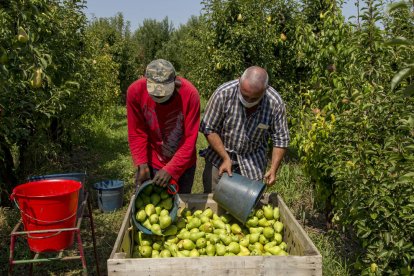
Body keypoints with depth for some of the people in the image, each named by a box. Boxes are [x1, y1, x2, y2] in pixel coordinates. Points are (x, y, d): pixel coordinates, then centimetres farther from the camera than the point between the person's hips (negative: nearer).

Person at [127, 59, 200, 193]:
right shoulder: (135, 91, -18)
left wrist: (170, 170, -26)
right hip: (152, 163, 1)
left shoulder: (189, 93, -23)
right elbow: (137, 133, -9)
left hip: (182, 163, -1)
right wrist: (142, 165, -17)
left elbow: (190, 138, -21)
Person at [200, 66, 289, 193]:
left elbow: (280, 139, -8)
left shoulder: (275, 103, -20)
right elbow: (209, 129, -14)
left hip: (253, 162, 1)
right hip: (219, 155, 0)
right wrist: (225, 158, -18)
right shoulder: (224, 93, -24)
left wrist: (273, 169, -17)